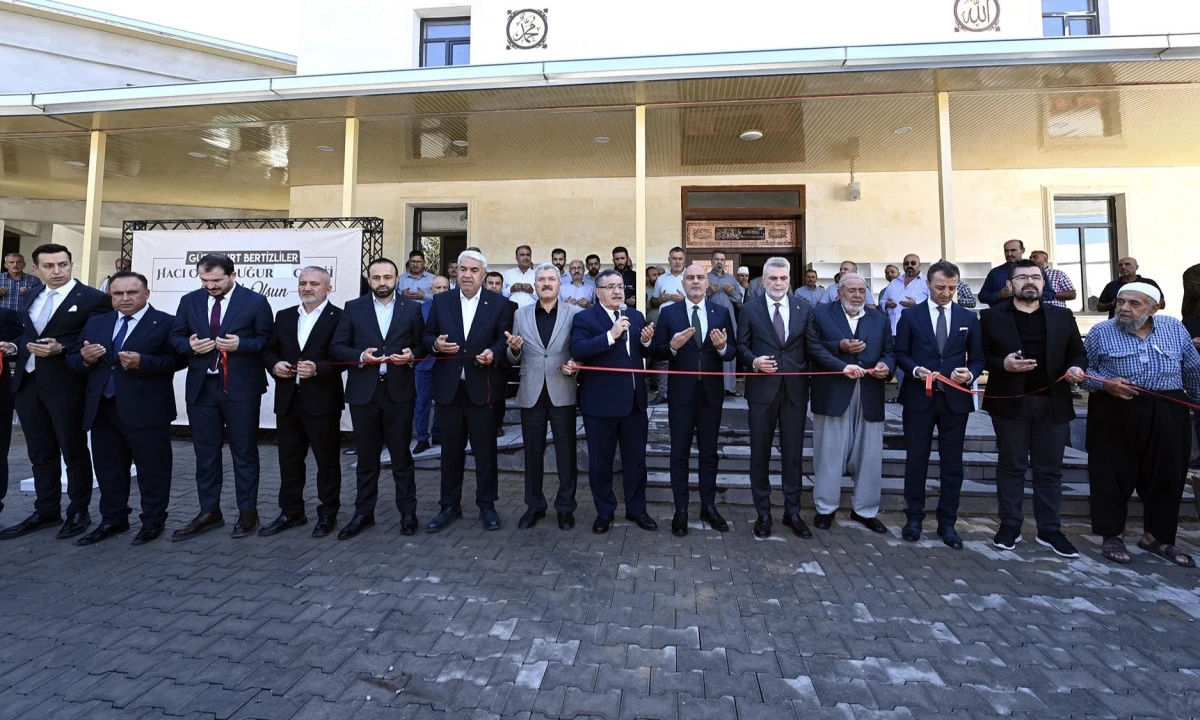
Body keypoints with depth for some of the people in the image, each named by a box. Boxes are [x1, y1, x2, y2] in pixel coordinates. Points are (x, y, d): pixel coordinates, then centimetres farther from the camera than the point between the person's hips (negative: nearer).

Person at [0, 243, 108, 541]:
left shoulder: (93, 299, -7)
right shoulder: (32, 296, 15)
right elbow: (24, 332, 22)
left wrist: (61, 349, -20)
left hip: (66, 385, -7)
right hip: (28, 383, 7)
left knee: (74, 451, 3)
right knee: (40, 452, 14)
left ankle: (78, 512, 16)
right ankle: (46, 511, 25)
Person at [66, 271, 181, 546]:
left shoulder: (166, 323, -4)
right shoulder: (96, 323, 14)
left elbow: (177, 359, -13)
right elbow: (73, 358, 14)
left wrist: (142, 362, -24)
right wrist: (85, 358, -8)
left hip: (145, 409, -6)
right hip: (102, 408, 6)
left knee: (152, 467, 3)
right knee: (107, 467, 15)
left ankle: (153, 521, 15)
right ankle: (112, 520, 29)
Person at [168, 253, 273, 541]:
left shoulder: (255, 301, -3)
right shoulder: (189, 301, 9)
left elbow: (267, 340, -3)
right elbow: (176, 337, 12)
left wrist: (241, 344, -20)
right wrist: (190, 345, -9)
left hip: (241, 388, -4)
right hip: (201, 387, 4)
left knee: (244, 451, 5)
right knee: (205, 453, 11)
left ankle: (247, 512, 16)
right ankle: (209, 512, 24)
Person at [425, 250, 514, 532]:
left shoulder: (500, 304, 1)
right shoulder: (441, 301, 8)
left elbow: (504, 339, -2)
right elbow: (427, 336, 10)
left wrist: (493, 353, -22)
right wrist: (436, 344, -12)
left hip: (482, 388, -2)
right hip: (448, 388, 2)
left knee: (485, 450, 7)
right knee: (450, 450, 12)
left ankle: (486, 505, 23)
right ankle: (450, 506, 26)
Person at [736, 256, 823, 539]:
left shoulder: (804, 309, 6)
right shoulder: (750, 309, 2)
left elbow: (814, 347, 2)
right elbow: (742, 346, 2)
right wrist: (754, 361, -17)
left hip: (795, 390, 1)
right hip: (762, 389, -1)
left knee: (793, 454, 10)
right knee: (760, 454, 7)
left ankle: (792, 512, 25)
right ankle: (763, 513, 22)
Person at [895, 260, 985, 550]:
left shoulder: (969, 317, 8)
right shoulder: (910, 315, 3)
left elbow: (977, 358, 8)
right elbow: (900, 354, 2)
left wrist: (970, 374, -13)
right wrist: (916, 370, -17)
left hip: (955, 399, 2)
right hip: (919, 398, -2)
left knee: (952, 464, 7)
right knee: (916, 460, 6)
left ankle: (947, 523, 20)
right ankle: (914, 518, 19)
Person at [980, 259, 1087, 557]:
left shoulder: (1062, 316, 9)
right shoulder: (992, 317, 1)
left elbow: (1078, 354, 12)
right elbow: (980, 356, -1)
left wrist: (1076, 368, -10)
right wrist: (1002, 364, -19)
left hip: (1053, 403, 3)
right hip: (1010, 402, -2)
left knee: (1049, 469, 9)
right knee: (1011, 467, 7)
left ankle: (1050, 530, 20)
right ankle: (1010, 527, 16)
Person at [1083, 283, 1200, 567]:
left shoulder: (1175, 328, 7)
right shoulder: (1100, 332, -2)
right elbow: (1083, 370, 1)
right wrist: (1105, 384, -16)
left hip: (1167, 415, 3)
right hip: (1114, 414, -3)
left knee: (1166, 478, 10)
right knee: (1113, 476, 3)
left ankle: (1157, 537, 25)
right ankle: (1113, 535, 16)